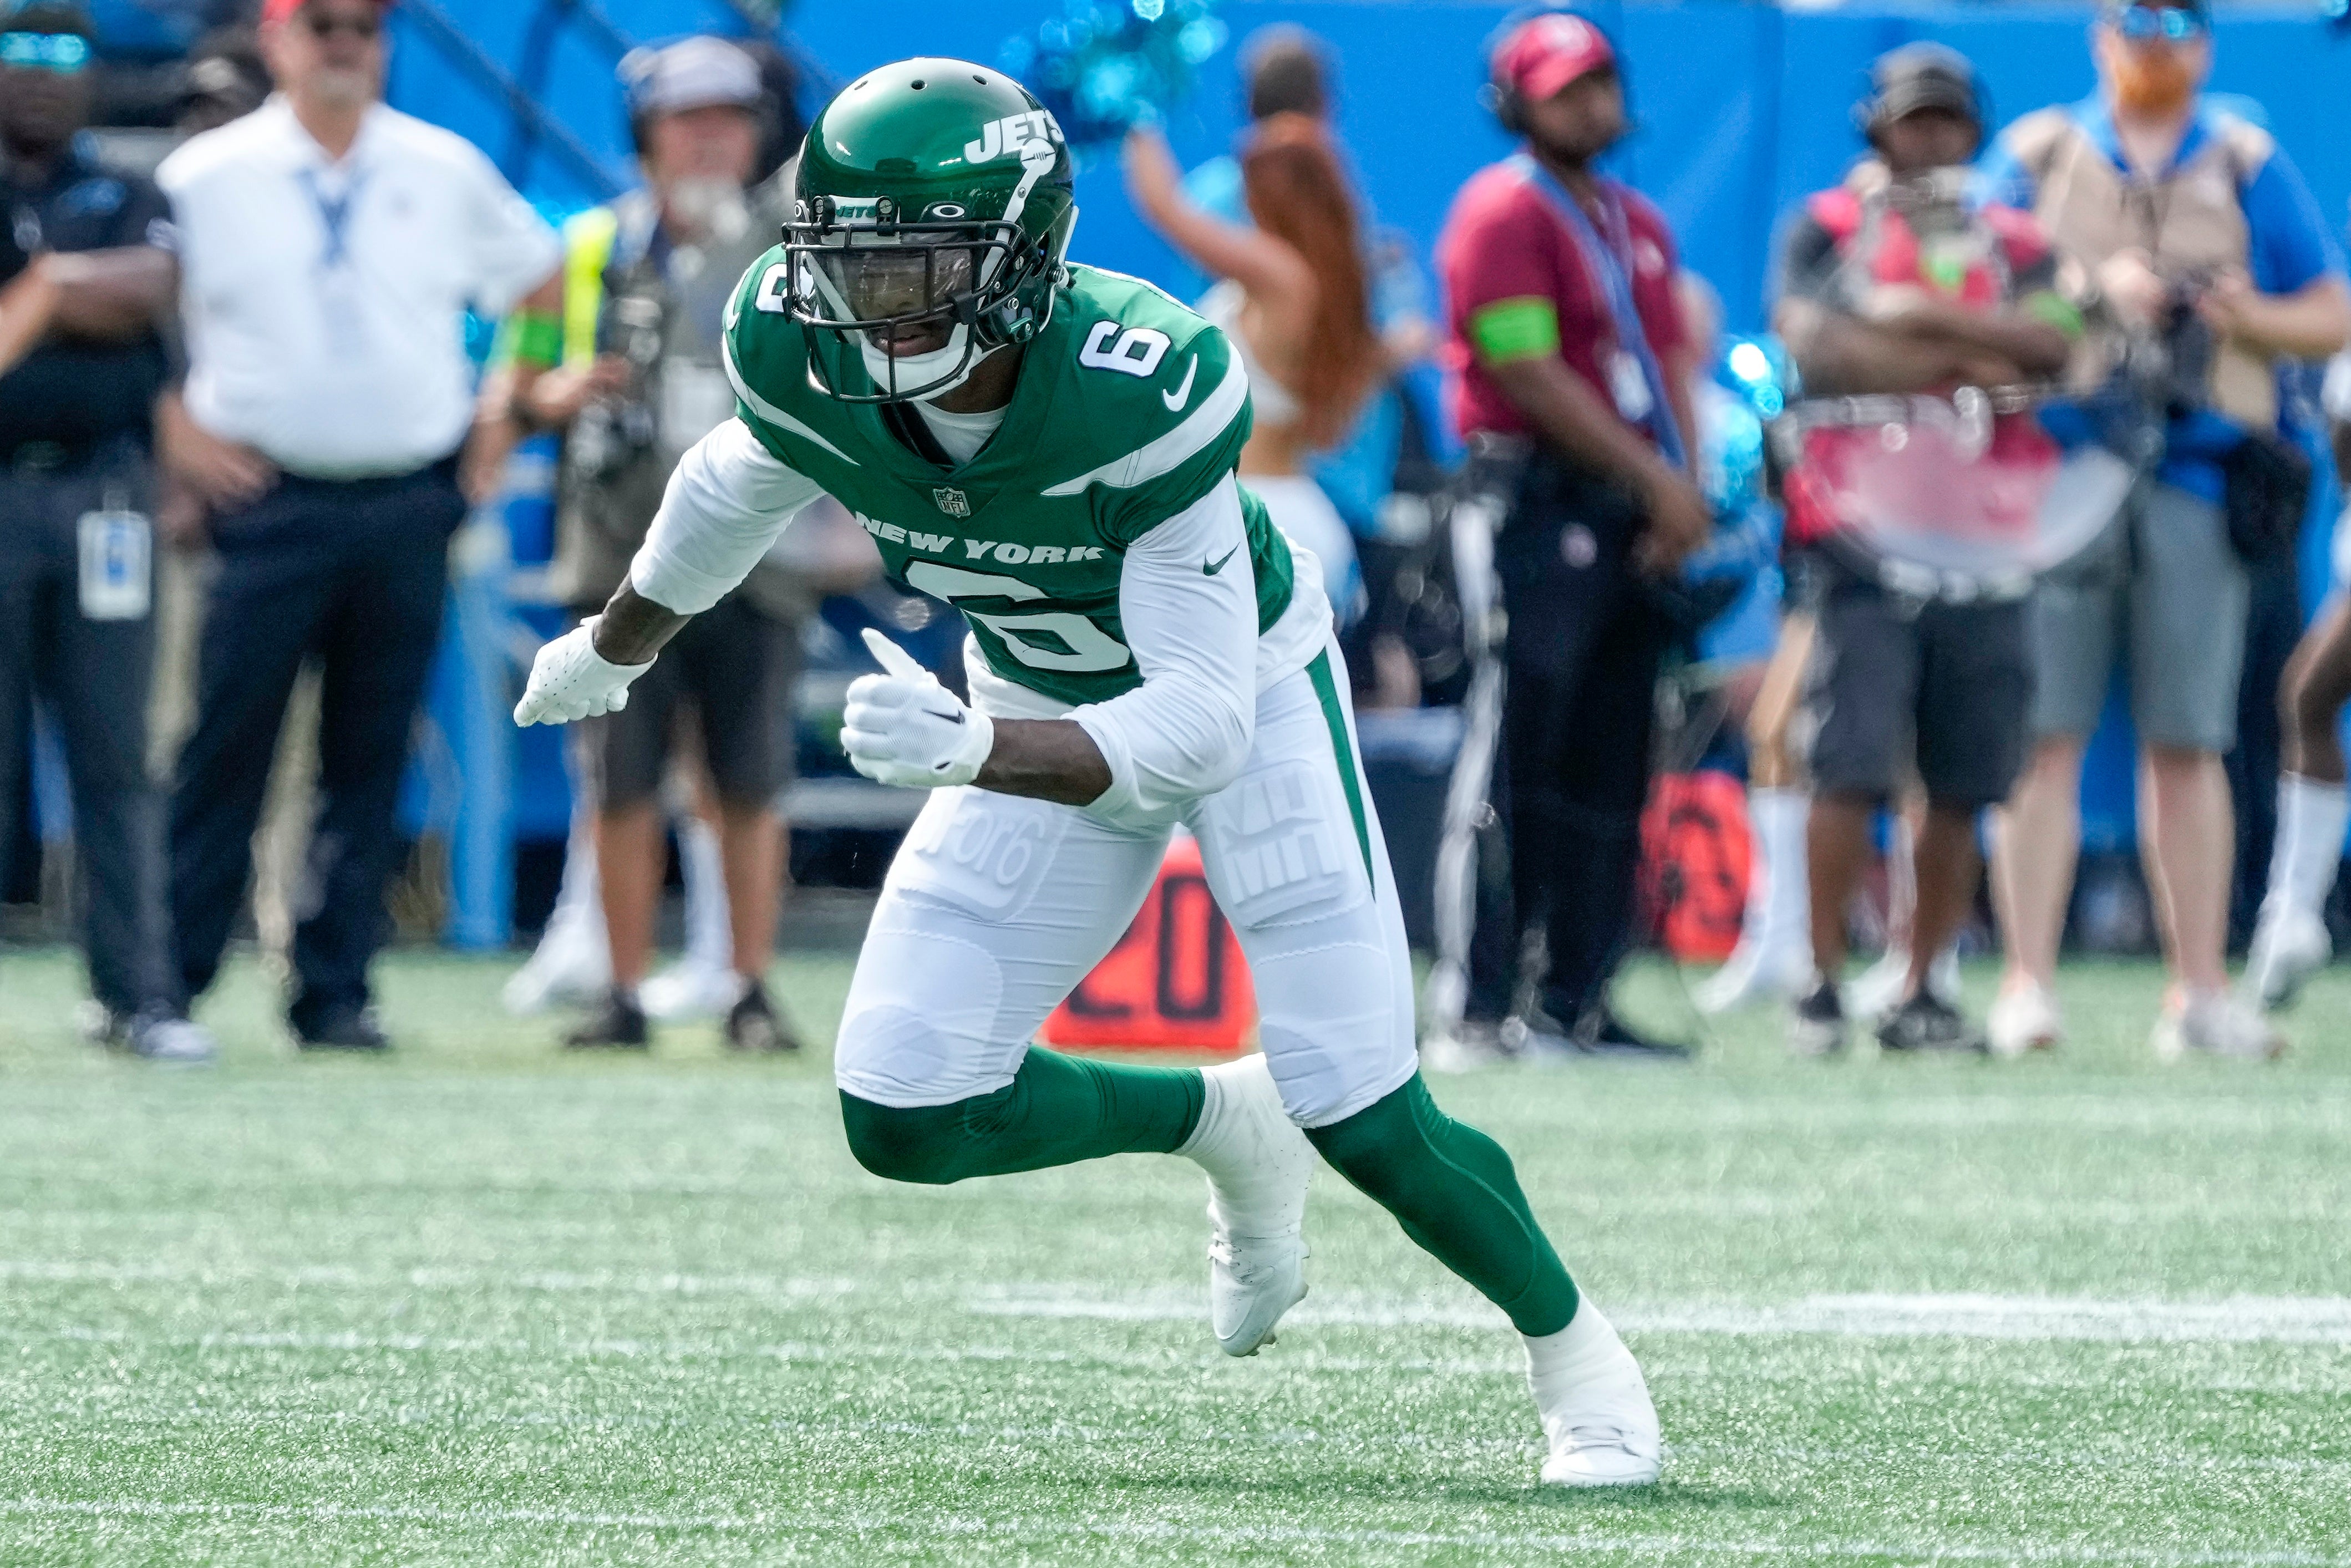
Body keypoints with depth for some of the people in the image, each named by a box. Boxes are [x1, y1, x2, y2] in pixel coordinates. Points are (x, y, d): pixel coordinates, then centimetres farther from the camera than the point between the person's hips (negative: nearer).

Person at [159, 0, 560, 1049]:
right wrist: (185, 437, -6)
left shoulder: (445, 173, 8)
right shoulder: (207, 177, 2)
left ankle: (336, 992, 8)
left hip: (410, 514, 2)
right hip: (269, 501, -2)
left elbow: (543, 286, 18)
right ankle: (164, 980, 2)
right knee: (225, 752, -3)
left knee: (372, 759, 3)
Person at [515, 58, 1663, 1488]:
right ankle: (1218, 1125, 20)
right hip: (1048, 704, 5)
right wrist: (611, 653, 19)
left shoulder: (1148, 389, -37)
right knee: (910, 1118, -8)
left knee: (1363, 1117, -12)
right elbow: (745, 487, 3)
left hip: (1246, 682, -5)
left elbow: (1200, 727, -37)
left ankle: (1574, 1349, 16)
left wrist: (973, 750, -52)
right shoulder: (801, 353, -24)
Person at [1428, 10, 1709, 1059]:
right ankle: (1484, 1001, -9)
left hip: (1634, 523, 8)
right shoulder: (1504, 213, -5)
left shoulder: (1638, 225, 20)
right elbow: (1531, 377, -13)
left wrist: (1680, 499, 1)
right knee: (1523, 764, -10)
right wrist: (1654, 478, -13)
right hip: (1538, 497, -8)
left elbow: (1668, 369, 18)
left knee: (1610, 774, 7)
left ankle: (1577, 1002, 10)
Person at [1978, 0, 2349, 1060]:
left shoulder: (2248, 168, 13)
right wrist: (2087, 294, -10)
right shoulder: (2037, 156, 11)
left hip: (2196, 478, 1)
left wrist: (2249, 317, -9)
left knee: (2187, 745, 1)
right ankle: (2027, 984, -8)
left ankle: (2199, 992, 4)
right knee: (2041, 737, -7)